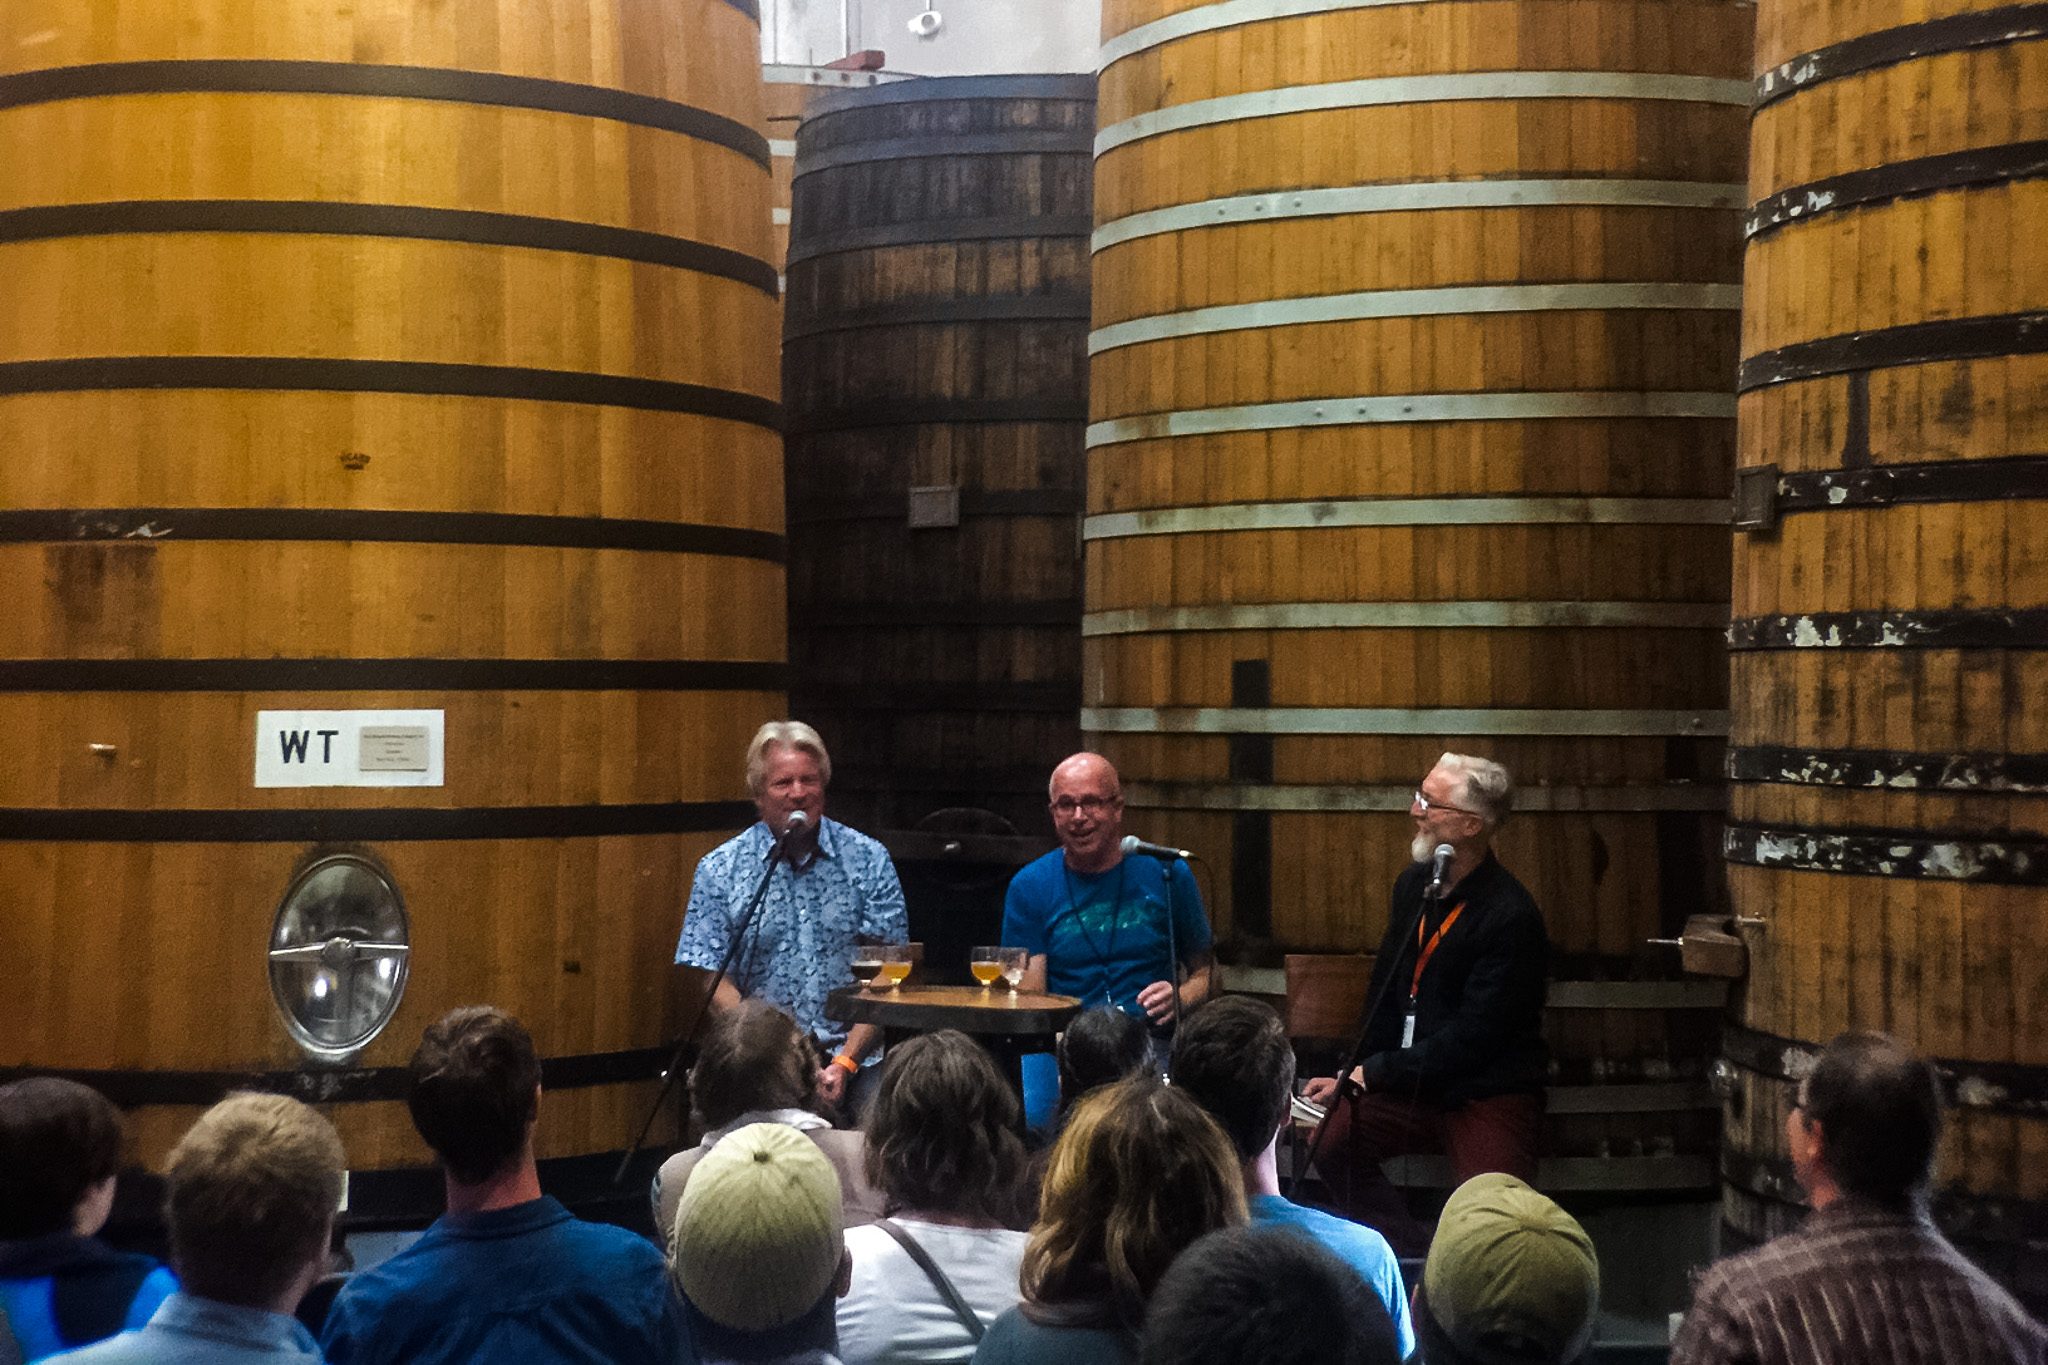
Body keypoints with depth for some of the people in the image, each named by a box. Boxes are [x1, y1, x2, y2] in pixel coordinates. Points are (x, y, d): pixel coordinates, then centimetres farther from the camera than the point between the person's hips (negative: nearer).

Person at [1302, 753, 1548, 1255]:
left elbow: (1470, 1038, -18)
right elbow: (1386, 988, 17)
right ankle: (1421, 1257, -9)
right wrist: (1358, 1073, 3)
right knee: (1330, 1138, -18)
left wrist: (1373, 1074, -15)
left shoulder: (1511, 917, -17)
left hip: (1489, 1095, -6)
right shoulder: (1413, 885, 8)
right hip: (1414, 1085, 7)